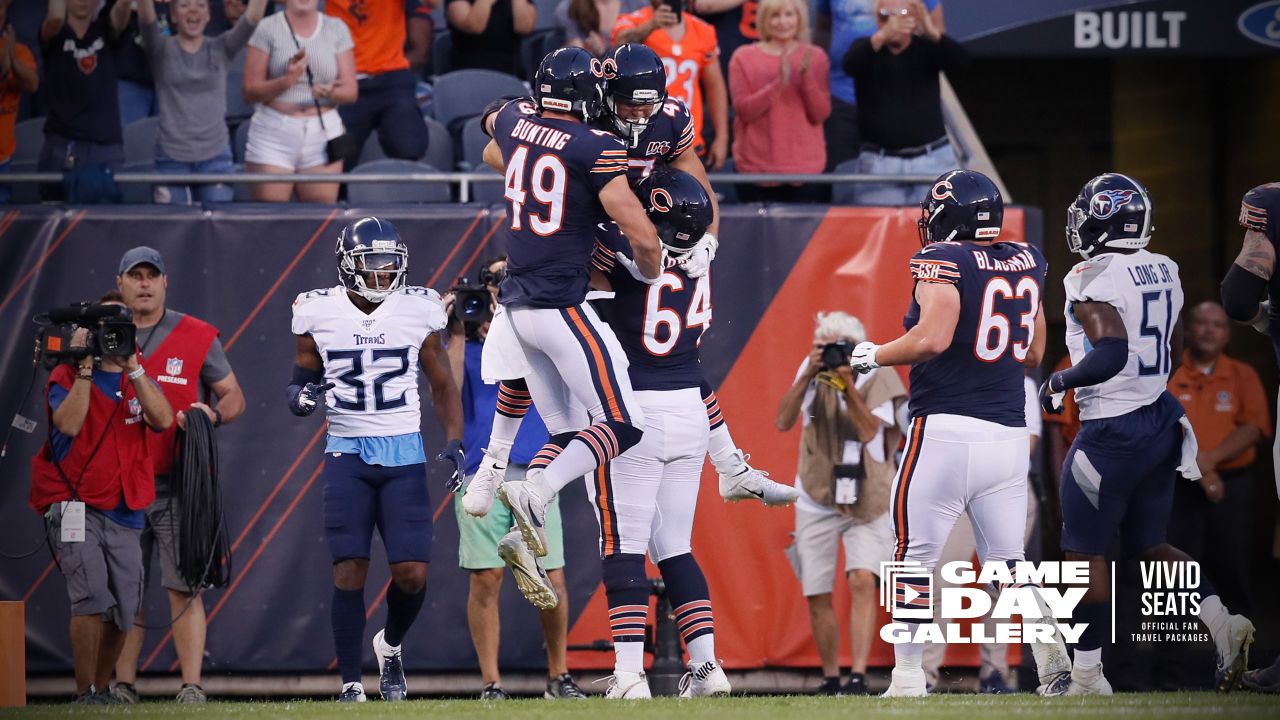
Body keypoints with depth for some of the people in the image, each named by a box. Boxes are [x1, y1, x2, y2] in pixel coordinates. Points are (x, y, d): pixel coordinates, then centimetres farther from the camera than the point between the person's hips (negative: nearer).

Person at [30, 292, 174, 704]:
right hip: (76, 507, -5)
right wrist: (86, 367, -14)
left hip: (125, 512, 5)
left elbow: (163, 420, -5)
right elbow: (69, 424, -16)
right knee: (92, 596, -19)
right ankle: (86, 694, -16)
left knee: (123, 608, 3)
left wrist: (132, 366, -10)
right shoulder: (67, 378, 4)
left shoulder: (138, 381, 15)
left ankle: (103, 689, 18)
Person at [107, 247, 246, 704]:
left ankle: (192, 686, -7)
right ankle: (123, 686, 8)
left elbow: (234, 397, 6)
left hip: (178, 482, -2)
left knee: (183, 587, -6)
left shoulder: (196, 338, 3)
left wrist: (213, 415, -13)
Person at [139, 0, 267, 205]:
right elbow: (146, 17, -15)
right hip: (172, 158, -1)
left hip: (215, 157, 1)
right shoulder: (162, 50, 2)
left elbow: (252, 17, -6)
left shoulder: (221, 49, 7)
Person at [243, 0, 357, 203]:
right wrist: (287, 80, -19)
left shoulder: (337, 29, 9)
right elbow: (250, 91, -1)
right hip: (273, 135, -2)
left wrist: (331, 92, -16)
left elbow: (351, 90, 7)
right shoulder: (267, 29, 2)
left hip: (322, 133, 2)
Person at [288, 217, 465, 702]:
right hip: (347, 452, -1)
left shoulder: (418, 311, 0)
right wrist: (300, 395, -15)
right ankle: (350, 681, 2)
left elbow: (443, 387, 9)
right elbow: (303, 376, 9)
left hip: (404, 453, 1)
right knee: (350, 571, -8)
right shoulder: (319, 313, -1)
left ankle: (390, 645, 25)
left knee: (412, 574, -6)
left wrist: (454, 445, -4)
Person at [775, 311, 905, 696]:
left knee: (862, 580, -21)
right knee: (817, 594, 2)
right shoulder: (812, 371, -3)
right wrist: (808, 376, -23)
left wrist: (847, 385, -30)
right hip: (816, 500, 3)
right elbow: (783, 421, -12)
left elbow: (868, 431, -20)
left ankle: (858, 675, -23)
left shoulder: (876, 376, -10)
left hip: (866, 500, -3)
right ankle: (830, 678, 17)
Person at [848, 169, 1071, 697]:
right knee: (1008, 562, 11)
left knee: (914, 556, 3)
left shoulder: (943, 261, -8)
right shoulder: (1026, 263, 11)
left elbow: (933, 338, -22)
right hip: (1010, 433, 6)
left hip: (947, 430, -6)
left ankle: (908, 677, 2)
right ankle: (1050, 642, -12)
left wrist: (873, 356, -7)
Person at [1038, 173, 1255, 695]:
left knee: (1086, 550, 3)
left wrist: (1059, 383, -15)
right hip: (1163, 421, 8)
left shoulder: (1093, 279, -17)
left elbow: (1111, 352, -29)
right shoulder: (1163, 272, 8)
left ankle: (1087, 675, 7)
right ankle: (1222, 623, 0)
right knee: (1148, 544, 18)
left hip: (1112, 433, -8)